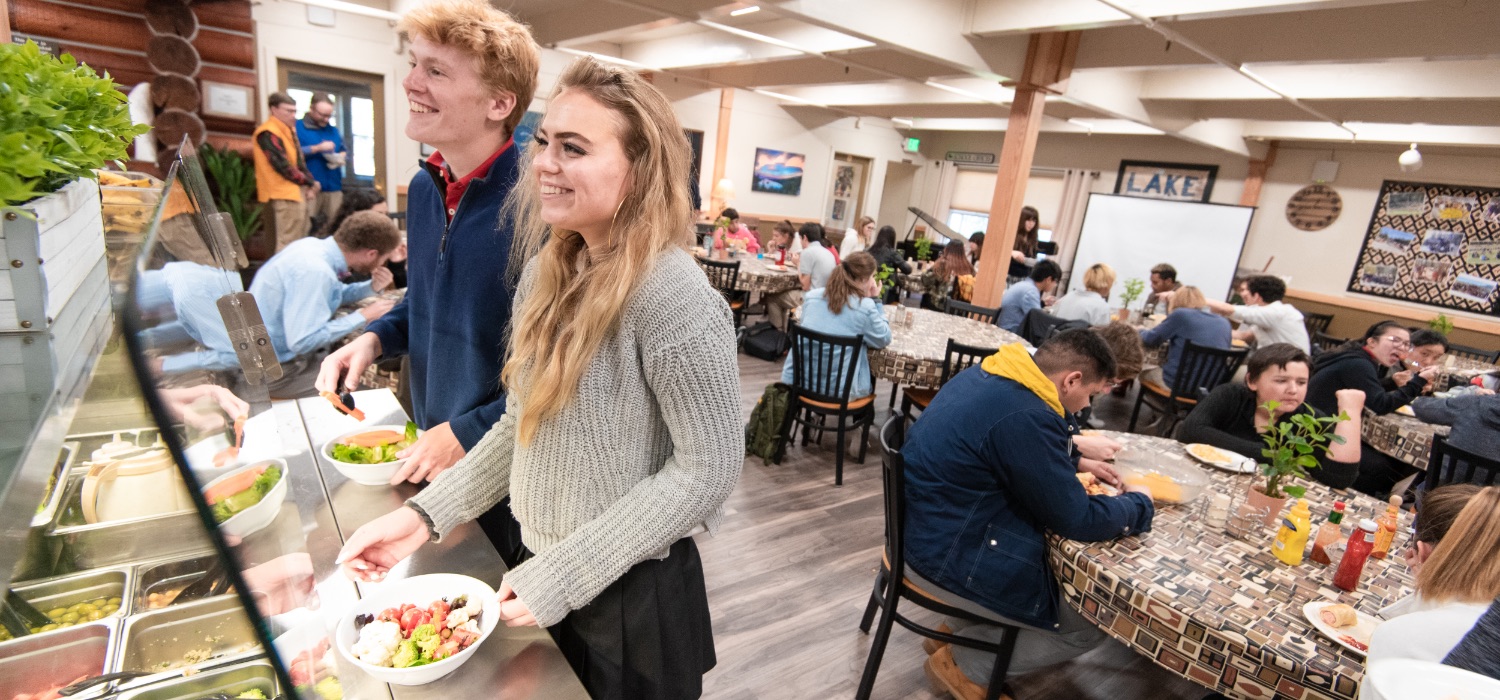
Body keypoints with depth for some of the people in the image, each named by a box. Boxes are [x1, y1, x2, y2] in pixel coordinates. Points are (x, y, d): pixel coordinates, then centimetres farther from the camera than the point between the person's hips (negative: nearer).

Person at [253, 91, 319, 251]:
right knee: (288, 243, -9)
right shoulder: (268, 133, -11)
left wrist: (308, 183, 4)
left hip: (297, 191, 9)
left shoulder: (288, 130, 17)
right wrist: (309, 182, -8)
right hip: (285, 194, -9)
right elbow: (282, 165, -17)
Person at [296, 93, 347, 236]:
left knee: (335, 227, 4)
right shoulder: (297, 127, 1)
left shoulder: (333, 130, 19)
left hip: (334, 187, 5)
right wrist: (317, 148, -14)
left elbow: (344, 151, 23)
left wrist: (341, 157, 0)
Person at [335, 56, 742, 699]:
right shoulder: (546, 272, -1)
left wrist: (562, 576, -20)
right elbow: (522, 424, 5)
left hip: (633, 595, -6)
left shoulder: (673, 297, -25)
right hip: (544, 576, 7)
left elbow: (707, 470, -23)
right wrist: (426, 514, -4)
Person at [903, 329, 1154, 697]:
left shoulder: (993, 374, 2)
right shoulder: (1026, 417, -27)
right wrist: (1138, 503, 2)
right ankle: (967, 665, 14)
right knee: (1091, 624, 4)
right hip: (948, 555, -9)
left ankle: (960, 629, 26)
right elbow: (1077, 521, -16)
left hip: (931, 523, 10)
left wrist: (1075, 463, 14)